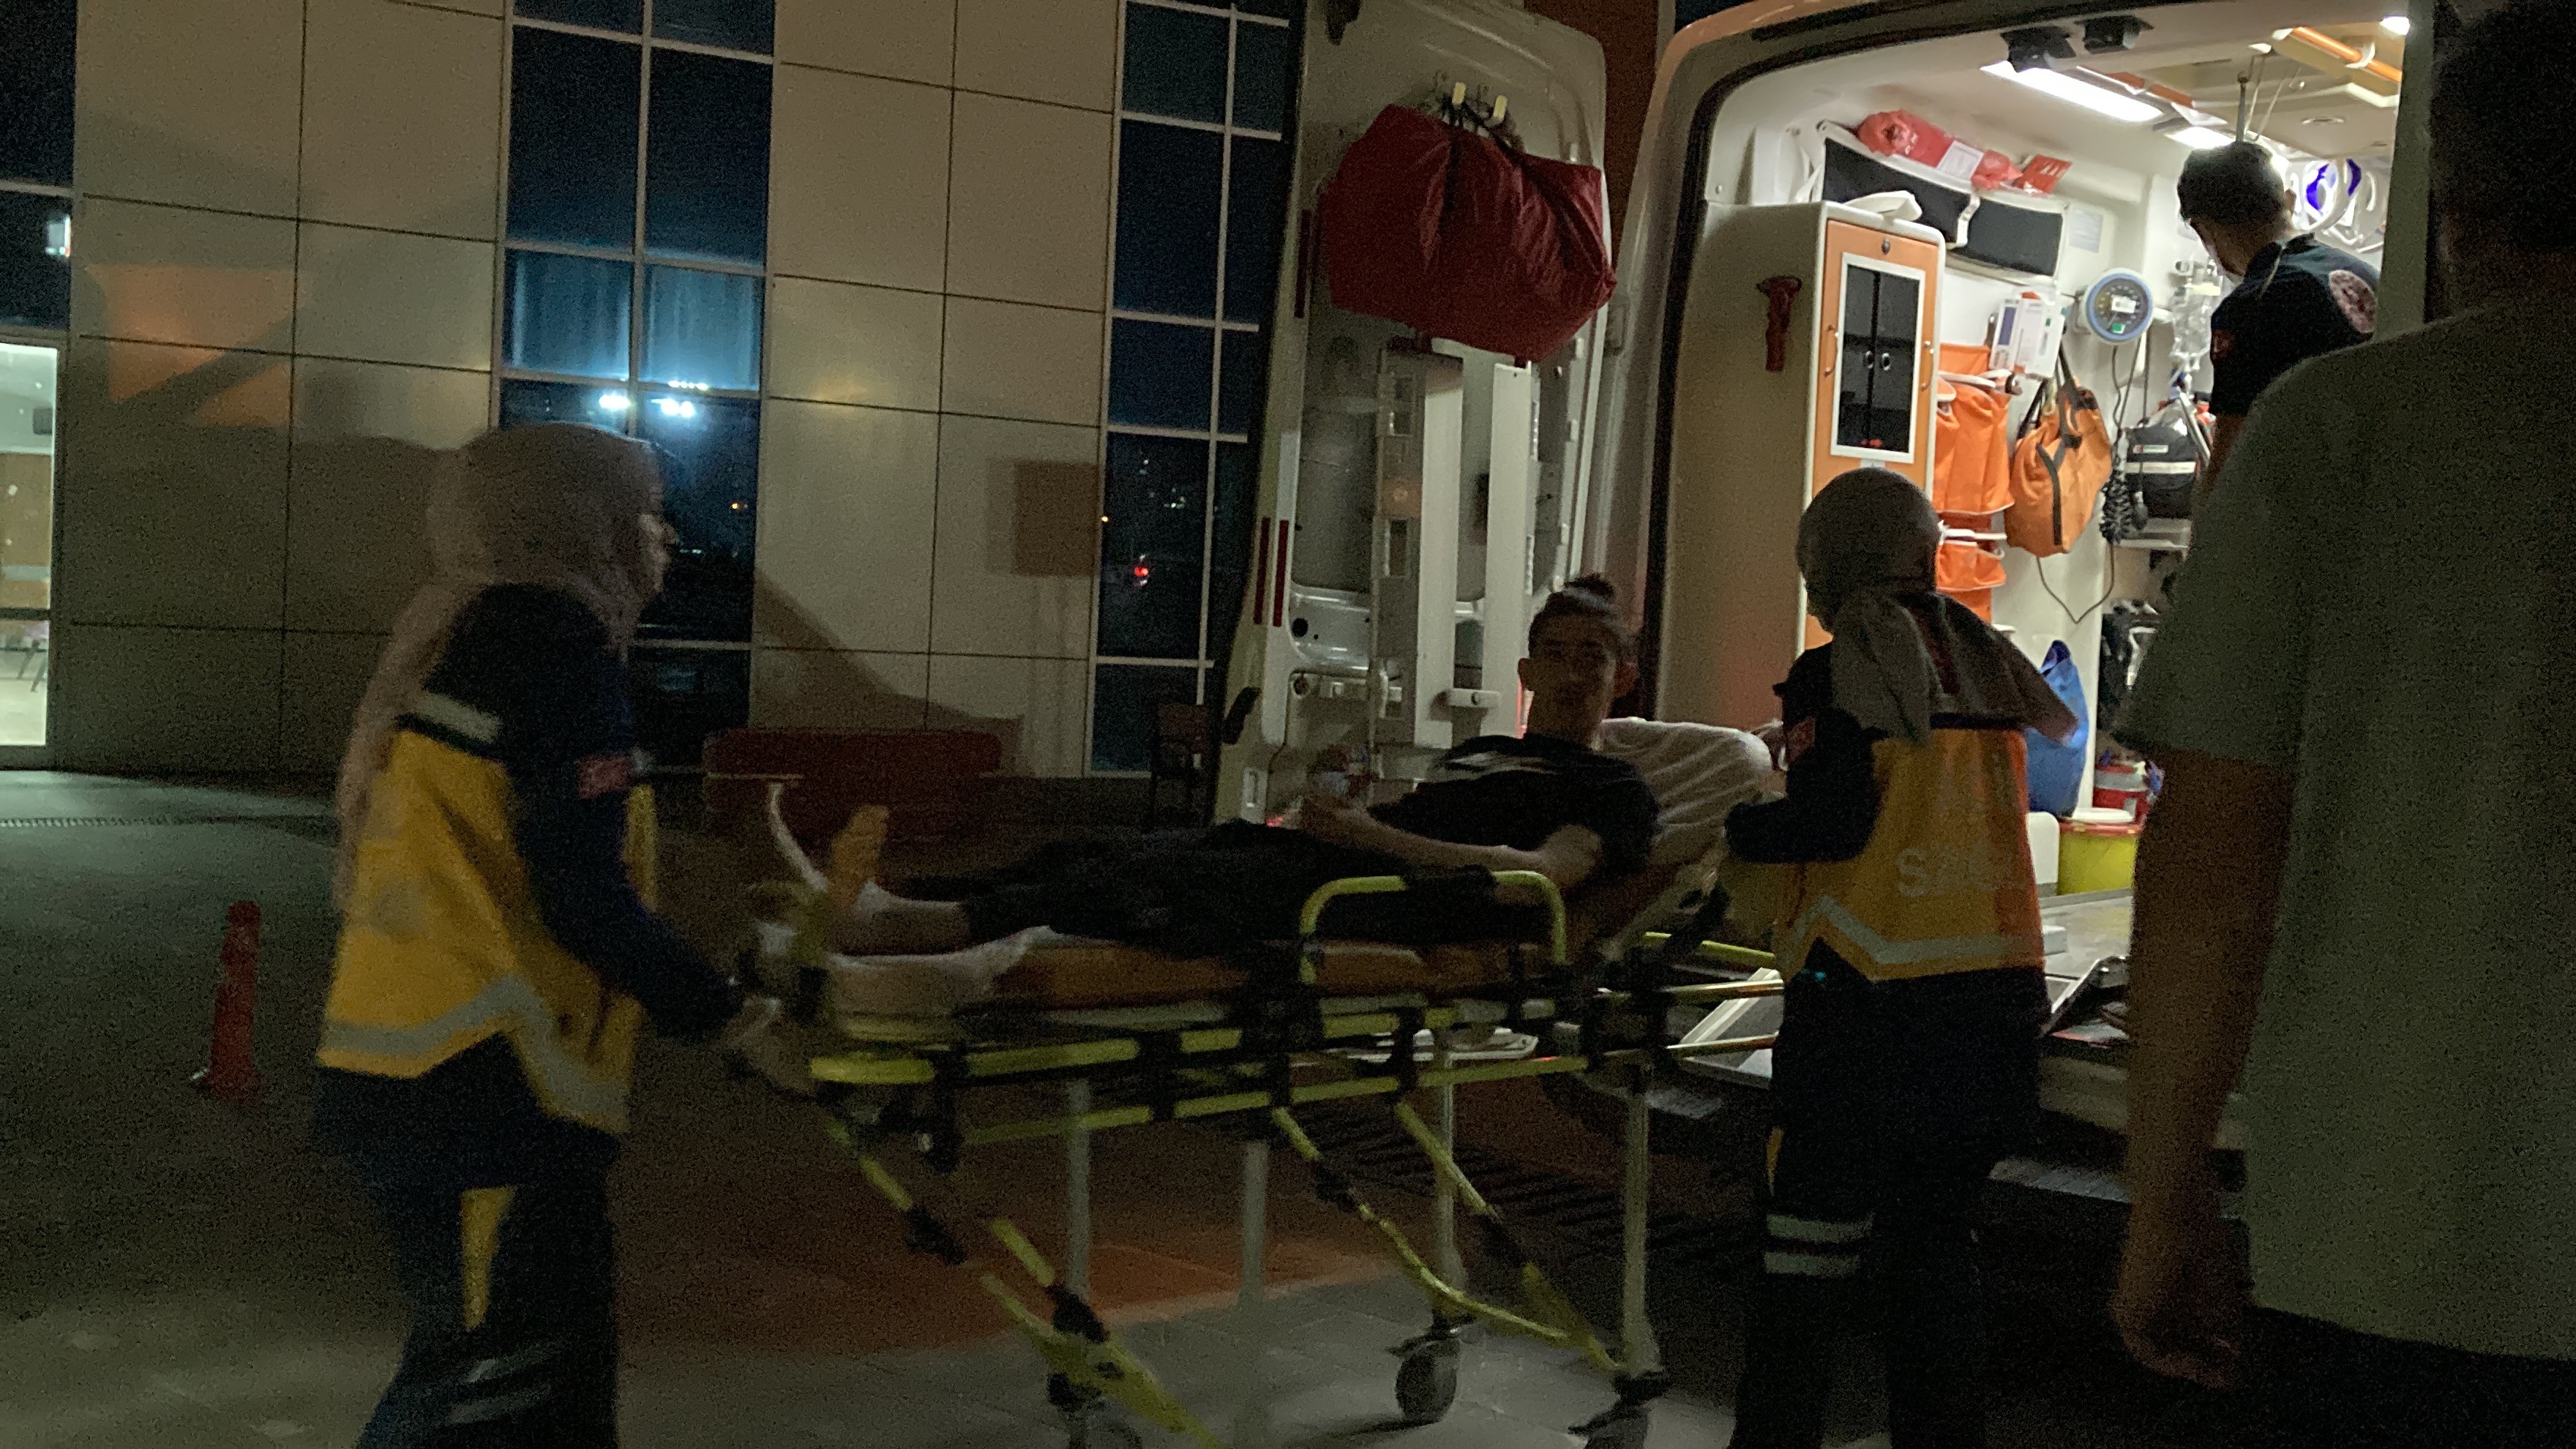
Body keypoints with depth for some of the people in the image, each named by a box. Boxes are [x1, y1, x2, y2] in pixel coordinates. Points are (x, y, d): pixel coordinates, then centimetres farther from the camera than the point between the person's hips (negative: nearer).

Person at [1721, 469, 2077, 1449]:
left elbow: (1832, 821, -15)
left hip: (1870, 1001, -6)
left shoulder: (1833, 675, -7)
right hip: (1998, 991, 6)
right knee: (1935, 1237, 17)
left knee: (1813, 1245, 1)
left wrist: (1732, 830, 0)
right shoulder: (1984, 661, 11)